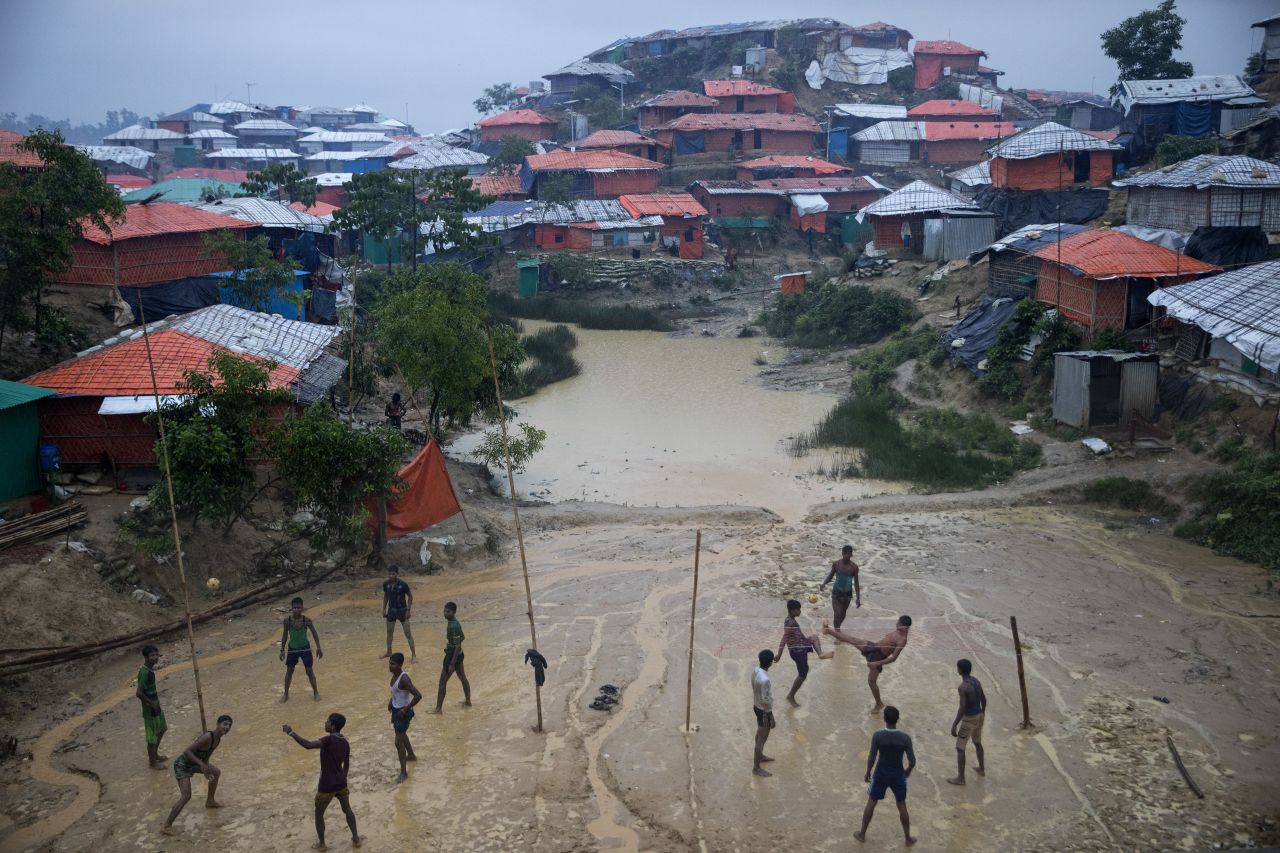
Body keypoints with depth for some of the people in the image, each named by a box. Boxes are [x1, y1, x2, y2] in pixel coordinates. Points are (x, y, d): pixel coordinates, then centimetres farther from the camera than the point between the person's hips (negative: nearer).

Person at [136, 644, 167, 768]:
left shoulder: (150, 669, 2)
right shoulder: (145, 672, -27)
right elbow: (138, 693, -33)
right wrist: (151, 703, -22)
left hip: (156, 707, 10)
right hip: (150, 711, -10)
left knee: (162, 729, 27)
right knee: (152, 737, 8)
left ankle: (155, 754, 44)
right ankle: (152, 762, 26)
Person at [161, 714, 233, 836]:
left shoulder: (218, 739, -1)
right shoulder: (208, 737, -31)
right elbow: (186, 751, -34)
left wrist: (207, 772, -4)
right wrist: (201, 764, -38)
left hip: (193, 763, 10)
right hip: (182, 765, -10)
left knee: (216, 772, 24)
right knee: (186, 796, -21)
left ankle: (210, 801, 45)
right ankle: (167, 825, -9)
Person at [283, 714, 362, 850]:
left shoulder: (329, 740, -24)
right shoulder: (345, 742, 0)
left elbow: (308, 745, -40)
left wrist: (291, 733, -35)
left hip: (327, 786, -6)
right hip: (341, 783, 6)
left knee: (319, 814, 17)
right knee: (347, 810, 23)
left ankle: (321, 844, 27)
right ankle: (356, 839, 30)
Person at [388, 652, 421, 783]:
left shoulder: (404, 678, -30)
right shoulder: (395, 674, -2)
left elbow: (418, 695, -33)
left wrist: (405, 709, -26)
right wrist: (391, 701, 9)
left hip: (403, 712, -10)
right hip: (396, 709, 10)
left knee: (399, 742, -5)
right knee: (402, 734, 29)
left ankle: (404, 772, 5)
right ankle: (411, 755, 53)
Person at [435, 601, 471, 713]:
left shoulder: (454, 626, -27)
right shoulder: (450, 622, 2)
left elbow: (458, 646, -27)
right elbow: (462, 637, 15)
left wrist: (452, 664, -25)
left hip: (453, 656, -10)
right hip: (458, 655, 10)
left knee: (442, 682, 0)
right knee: (463, 678, 22)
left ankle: (438, 708, 7)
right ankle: (468, 701, 37)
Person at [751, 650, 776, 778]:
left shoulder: (756, 671, -7)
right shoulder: (764, 680, -35)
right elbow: (766, 701, -27)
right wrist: (772, 718, -16)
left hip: (757, 706, 9)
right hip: (764, 711, -9)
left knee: (760, 733, 28)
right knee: (762, 739, 6)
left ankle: (760, 756, 49)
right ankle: (756, 768, 18)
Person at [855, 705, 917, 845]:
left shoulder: (877, 736, -21)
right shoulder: (905, 738, -19)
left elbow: (871, 758, -13)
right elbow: (912, 761, -12)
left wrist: (868, 772, 5)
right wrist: (908, 771, 10)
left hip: (881, 774, 0)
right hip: (898, 775, 0)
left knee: (871, 803, 18)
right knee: (902, 806, 20)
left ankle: (862, 834, 30)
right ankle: (908, 838, 31)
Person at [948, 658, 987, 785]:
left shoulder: (963, 687, -30)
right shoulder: (976, 681, -3)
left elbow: (962, 708, -32)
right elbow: (984, 699, 11)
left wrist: (954, 726, -26)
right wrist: (983, 712, 30)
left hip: (969, 720, -8)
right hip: (979, 717, 8)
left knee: (959, 748, 7)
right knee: (977, 743, 31)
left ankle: (960, 778, 16)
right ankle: (981, 769, 49)